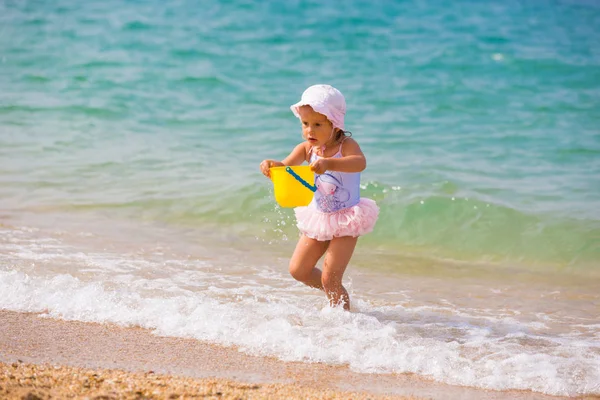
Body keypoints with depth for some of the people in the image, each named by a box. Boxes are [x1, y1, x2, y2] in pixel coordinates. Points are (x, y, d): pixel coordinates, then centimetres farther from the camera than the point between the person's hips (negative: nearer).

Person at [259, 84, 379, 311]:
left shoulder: (346, 146, -22)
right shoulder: (307, 148, -7)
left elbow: (359, 162, -44)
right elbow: (286, 166, -21)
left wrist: (328, 164, -61)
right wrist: (272, 166, -45)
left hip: (346, 220, -6)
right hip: (318, 219, 6)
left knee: (329, 278, -9)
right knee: (298, 270, 11)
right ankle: (337, 293, 34)